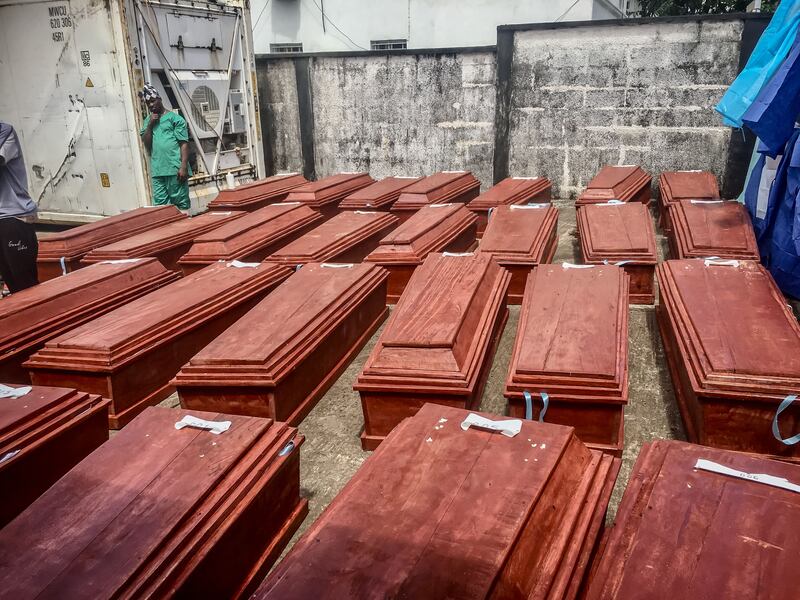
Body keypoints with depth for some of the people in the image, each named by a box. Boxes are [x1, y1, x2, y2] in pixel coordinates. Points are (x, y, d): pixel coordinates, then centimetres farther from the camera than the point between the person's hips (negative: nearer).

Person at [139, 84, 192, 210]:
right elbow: (146, 144, 11)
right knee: (160, 205, 2)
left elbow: (184, 143, -3)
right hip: (157, 171, 5)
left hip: (175, 169, -5)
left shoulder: (174, 118, 3)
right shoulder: (148, 121, 19)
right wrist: (150, 125, 0)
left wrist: (184, 166, -14)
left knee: (181, 204, -2)